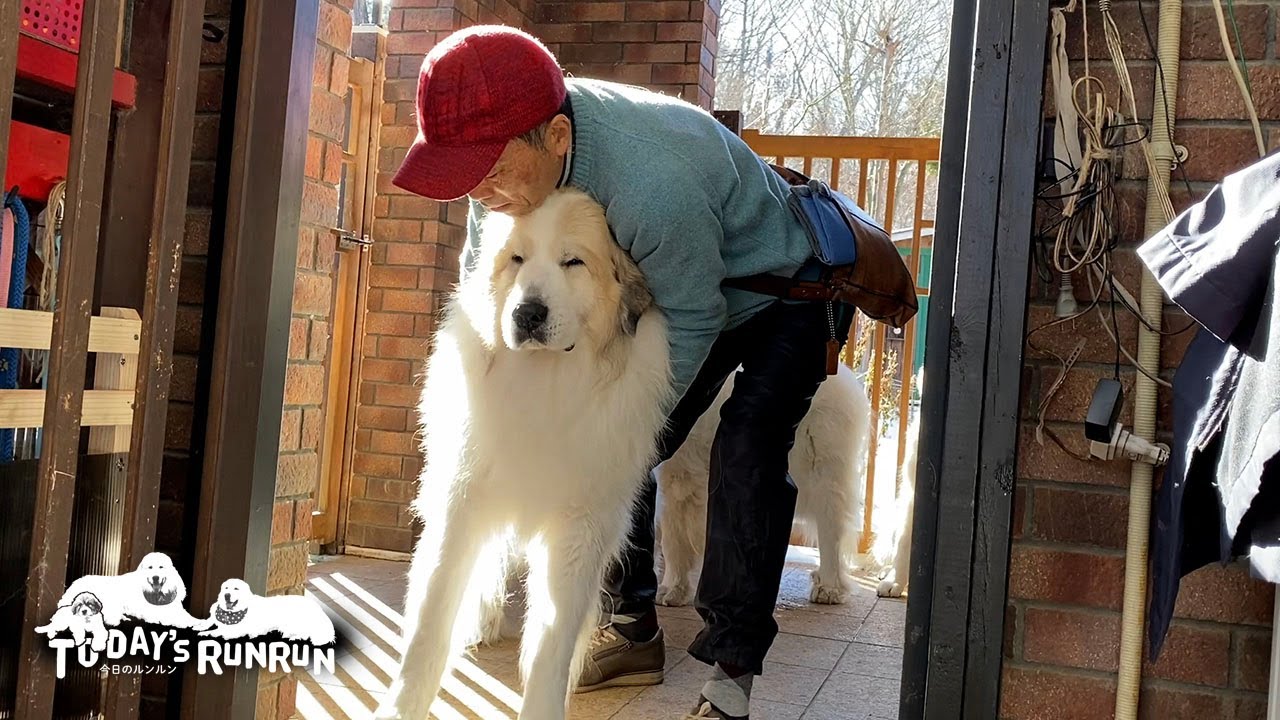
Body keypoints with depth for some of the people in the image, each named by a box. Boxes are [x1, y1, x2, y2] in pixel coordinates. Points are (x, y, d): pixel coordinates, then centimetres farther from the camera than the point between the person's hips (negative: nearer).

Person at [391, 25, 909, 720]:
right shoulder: (511, 150, -19)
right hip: (687, 291, 7)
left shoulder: (654, 180, -44)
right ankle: (632, 634, 17)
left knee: (745, 453, -25)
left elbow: (689, 322, -28)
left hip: (787, 293, -7)